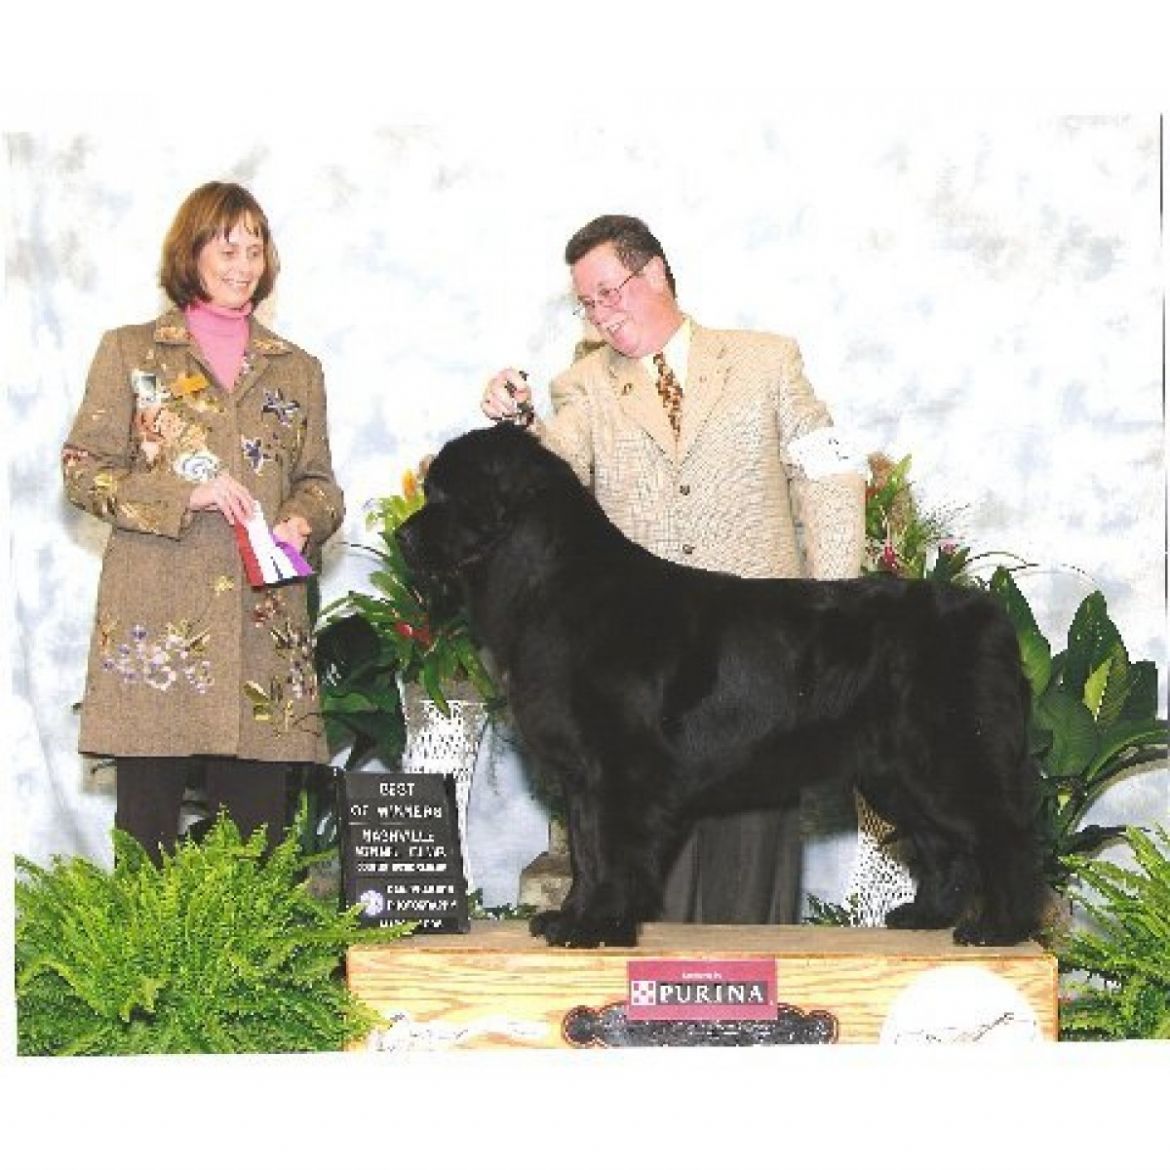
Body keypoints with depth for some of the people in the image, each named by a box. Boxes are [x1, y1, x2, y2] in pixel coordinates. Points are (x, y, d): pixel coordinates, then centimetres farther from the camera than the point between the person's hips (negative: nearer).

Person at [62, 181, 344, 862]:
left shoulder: (298, 370, 20)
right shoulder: (130, 352, 10)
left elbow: (319, 482, 20)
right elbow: (84, 470, 4)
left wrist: (300, 522, -4)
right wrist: (186, 494, -10)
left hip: (265, 620, 2)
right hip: (155, 622, -2)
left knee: (256, 826, -2)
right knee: (148, 819, -5)